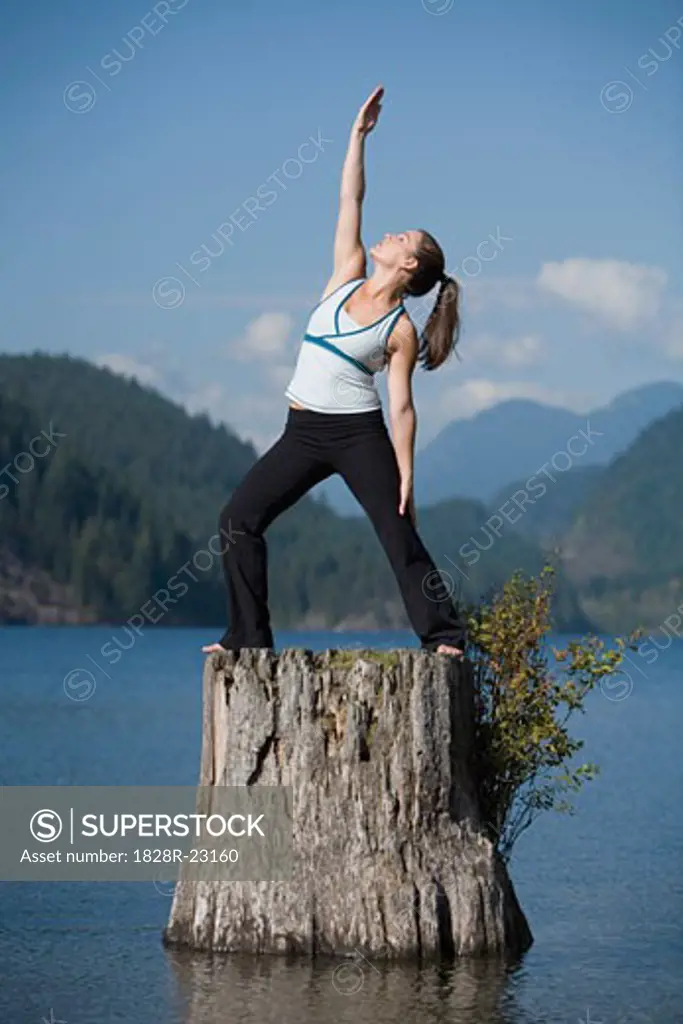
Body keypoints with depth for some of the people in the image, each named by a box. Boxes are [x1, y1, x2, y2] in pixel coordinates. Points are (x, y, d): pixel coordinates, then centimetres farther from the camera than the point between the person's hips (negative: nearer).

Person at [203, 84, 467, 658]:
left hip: (359, 434, -5)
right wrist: (359, 134, 4)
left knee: (399, 535, -9)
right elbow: (351, 200, 8)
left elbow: (402, 407, -6)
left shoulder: (401, 331, -4)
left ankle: (444, 634, -2)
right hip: (304, 433, 6)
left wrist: (406, 477, -11)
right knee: (239, 518, -1)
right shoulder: (349, 274, 9)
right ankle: (248, 638, 3)